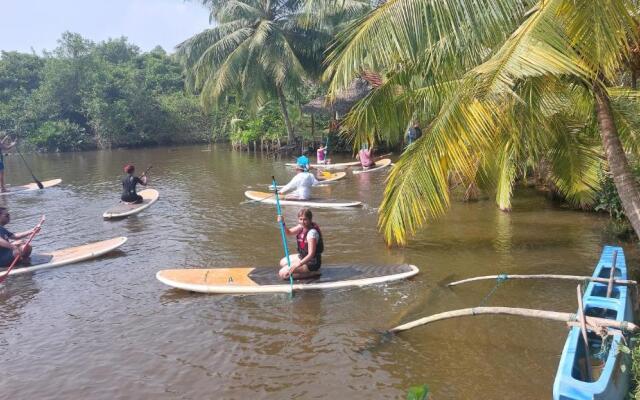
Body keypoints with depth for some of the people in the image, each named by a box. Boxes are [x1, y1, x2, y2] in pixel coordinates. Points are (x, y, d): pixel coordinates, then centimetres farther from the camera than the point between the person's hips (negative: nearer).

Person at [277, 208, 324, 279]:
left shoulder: (312, 232, -27)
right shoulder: (302, 226, -2)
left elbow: (311, 254, -30)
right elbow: (289, 232, 10)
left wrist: (298, 265, -38)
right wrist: (283, 223, -10)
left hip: (312, 262, -9)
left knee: (283, 274, -14)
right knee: (282, 263, 22)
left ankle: (312, 273, -6)